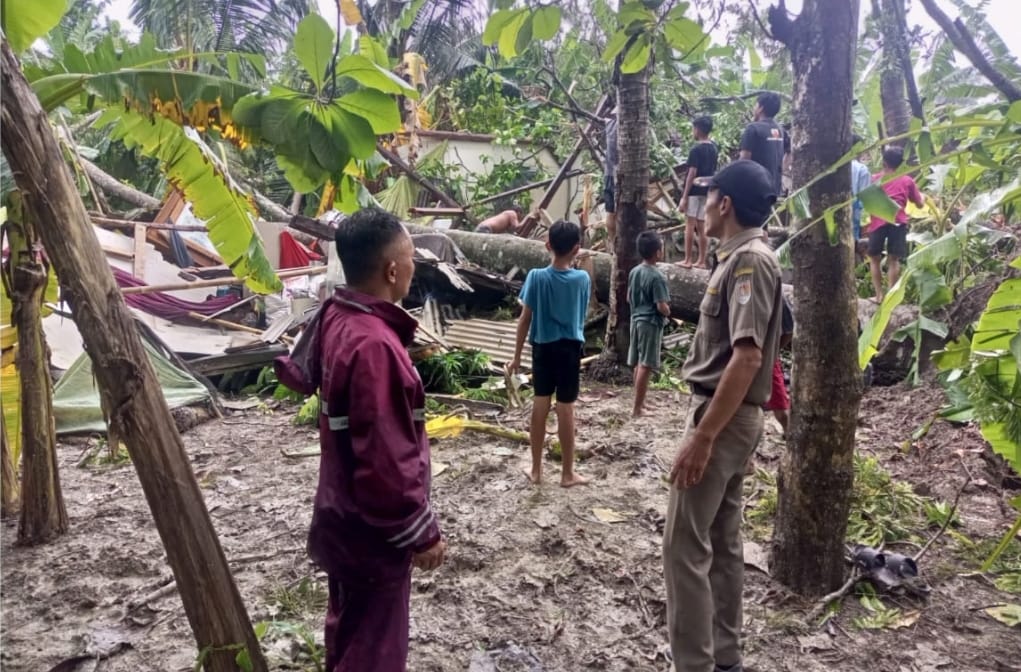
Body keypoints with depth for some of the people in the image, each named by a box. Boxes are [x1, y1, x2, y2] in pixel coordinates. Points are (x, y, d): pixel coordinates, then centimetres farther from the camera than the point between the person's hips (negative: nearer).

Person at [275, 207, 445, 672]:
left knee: (347, 630, 28)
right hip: (373, 530, -9)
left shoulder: (334, 317, -2)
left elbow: (298, 372, 17)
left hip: (343, 516, 9)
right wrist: (421, 533, -18)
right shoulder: (375, 346, -31)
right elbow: (386, 463, -29)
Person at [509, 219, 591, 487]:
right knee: (565, 408, 5)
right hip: (570, 348, -1)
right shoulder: (583, 279, -8)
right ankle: (568, 473, 14)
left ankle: (536, 469, 19)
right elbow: (582, 315, 7)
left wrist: (517, 355, 0)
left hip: (542, 347, 1)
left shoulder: (536, 277, -10)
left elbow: (525, 319, -8)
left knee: (540, 405, 10)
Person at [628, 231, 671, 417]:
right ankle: (637, 409, -1)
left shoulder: (634, 272, 4)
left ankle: (641, 401, 27)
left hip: (636, 320, 8)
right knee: (645, 366, -4)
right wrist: (668, 312, 0)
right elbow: (662, 307, -20)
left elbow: (629, 298, 13)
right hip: (651, 323, -8)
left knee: (638, 364, 16)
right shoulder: (657, 277, -19)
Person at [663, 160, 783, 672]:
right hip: (728, 415, 10)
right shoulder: (740, 258, 14)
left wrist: (702, 435, -27)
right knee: (722, 542, 16)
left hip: (722, 418, -10)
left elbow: (747, 357, -25)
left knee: (685, 546, -6)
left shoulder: (749, 260, -17)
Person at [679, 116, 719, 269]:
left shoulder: (696, 149, -13)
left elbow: (692, 174, -17)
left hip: (694, 192, -7)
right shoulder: (714, 148, 10)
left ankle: (687, 260, -2)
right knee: (701, 227, 9)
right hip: (707, 191, 7)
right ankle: (701, 261, 10)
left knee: (690, 225, -3)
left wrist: (684, 196, -16)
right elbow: (712, 171, 15)